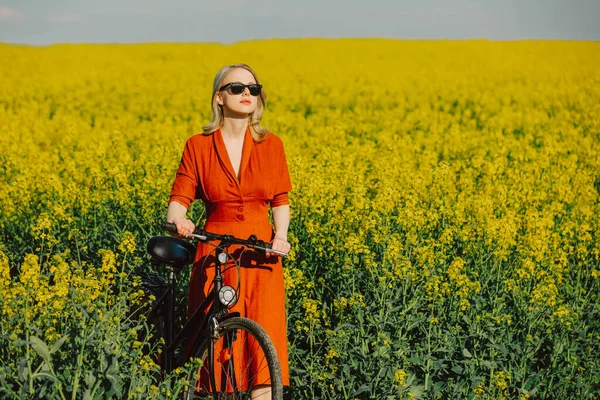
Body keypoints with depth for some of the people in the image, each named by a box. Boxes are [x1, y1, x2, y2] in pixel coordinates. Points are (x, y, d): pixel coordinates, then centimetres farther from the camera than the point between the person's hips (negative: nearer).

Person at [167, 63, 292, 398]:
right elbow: (180, 197, -2)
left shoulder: (271, 145, 5)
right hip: (215, 253, -1)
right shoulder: (198, 146, 1)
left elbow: (281, 200, 9)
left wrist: (281, 236, -8)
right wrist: (177, 219, -24)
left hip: (261, 254, 1)